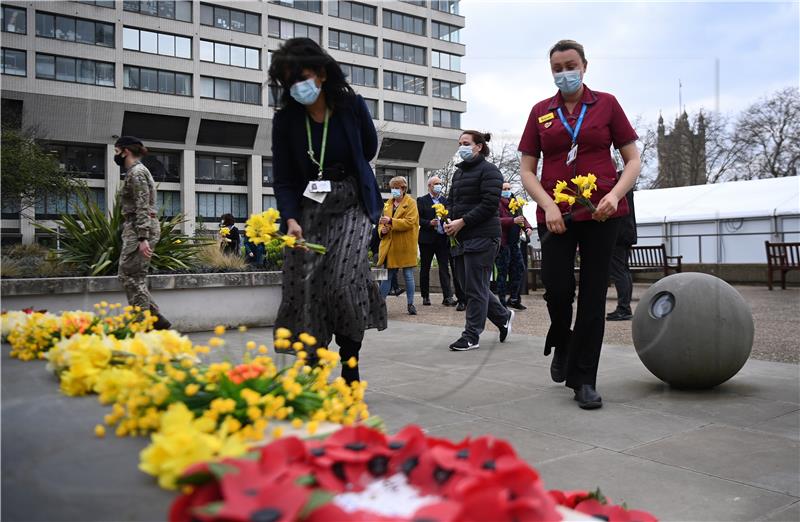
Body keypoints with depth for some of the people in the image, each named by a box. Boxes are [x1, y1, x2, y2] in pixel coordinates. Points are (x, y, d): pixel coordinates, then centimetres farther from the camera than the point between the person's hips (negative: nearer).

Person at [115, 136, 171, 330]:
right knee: (136, 277, 8)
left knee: (129, 276, -9)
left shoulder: (136, 172, -10)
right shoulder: (134, 171, 21)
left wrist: (143, 238, -25)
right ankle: (156, 319, 8)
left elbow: (142, 208, -19)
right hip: (135, 228, 10)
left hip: (140, 229, -10)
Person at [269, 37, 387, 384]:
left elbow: (369, 149, 13)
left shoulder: (352, 106, -6)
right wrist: (291, 220, -19)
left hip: (351, 206, -2)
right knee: (304, 288, -6)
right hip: (307, 209, 2)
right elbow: (283, 179, -4)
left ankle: (350, 371, 0)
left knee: (343, 282, -17)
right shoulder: (285, 119, -3)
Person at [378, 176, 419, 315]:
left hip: (405, 246, -4)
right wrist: (382, 230, -3)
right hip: (389, 246, 4)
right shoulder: (387, 204, 15)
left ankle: (410, 304, 10)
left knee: (408, 276, 2)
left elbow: (409, 222, -15)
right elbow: (382, 222, 20)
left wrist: (391, 221, -23)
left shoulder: (411, 203, -2)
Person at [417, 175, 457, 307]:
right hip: (427, 239, -2)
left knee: (444, 268, -4)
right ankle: (425, 296, 16)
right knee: (425, 268, 6)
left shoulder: (446, 200, 12)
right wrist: (429, 223, -19)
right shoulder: (422, 200, 2)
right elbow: (418, 219, -5)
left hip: (443, 238, 2)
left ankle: (448, 297, -7)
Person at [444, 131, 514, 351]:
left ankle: (471, 336, 4)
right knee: (468, 286, 12)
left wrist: (462, 222, -18)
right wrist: (449, 221, 1)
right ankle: (503, 316, 29)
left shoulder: (488, 171, -6)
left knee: (475, 287, -5)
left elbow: (489, 204, -15)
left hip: (482, 237, -9)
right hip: (462, 238, 9)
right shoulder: (458, 172, 19)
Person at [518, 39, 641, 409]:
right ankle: (561, 345, 28)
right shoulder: (541, 112, 9)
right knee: (557, 289, -5)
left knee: (593, 295, 0)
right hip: (555, 215, 1)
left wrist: (614, 194, -13)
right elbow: (527, 170, 7)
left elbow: (633, 160, 5)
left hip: (600, 213, -1)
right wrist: (548, 205, -9)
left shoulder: (606, 104, 5)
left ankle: (584, 380, 11)